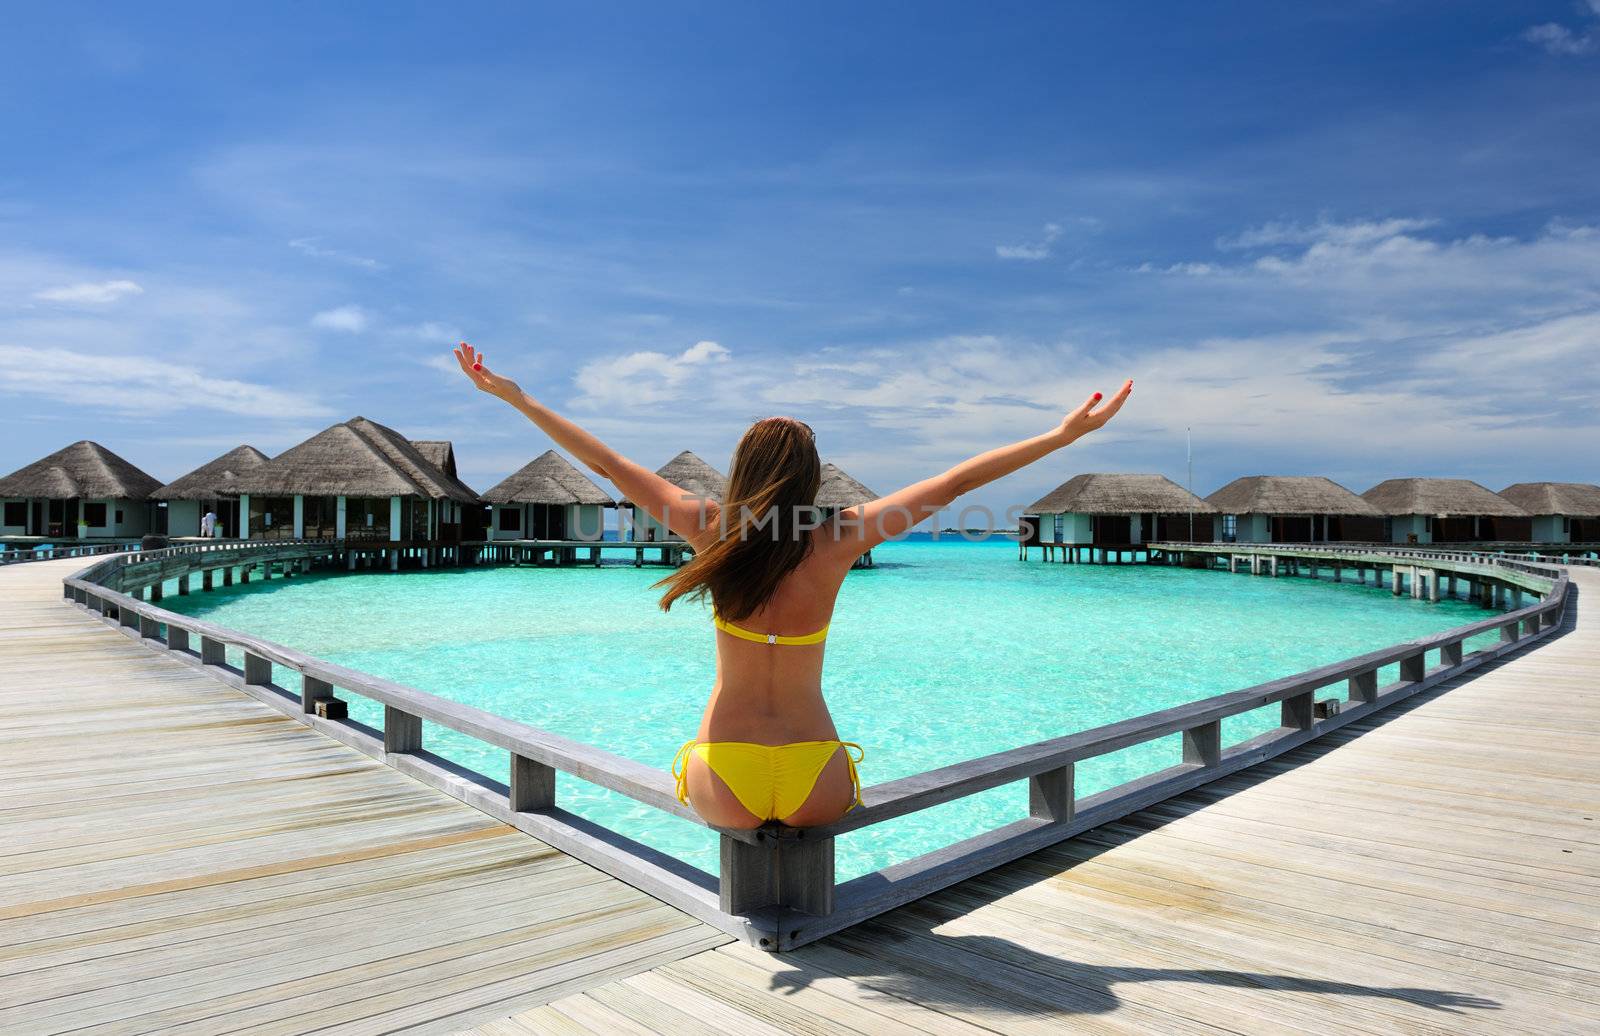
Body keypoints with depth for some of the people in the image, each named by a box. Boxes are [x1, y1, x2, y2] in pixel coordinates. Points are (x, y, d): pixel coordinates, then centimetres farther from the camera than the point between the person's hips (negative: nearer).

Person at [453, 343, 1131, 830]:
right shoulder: (838, 541, -9)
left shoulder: (712, 532, -8)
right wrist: (1064, 434, 2)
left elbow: (608, 464, 0)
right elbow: (956, 483, -5)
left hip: (723, 792, 0)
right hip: (816, 791, 1)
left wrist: (513, 396, 10)